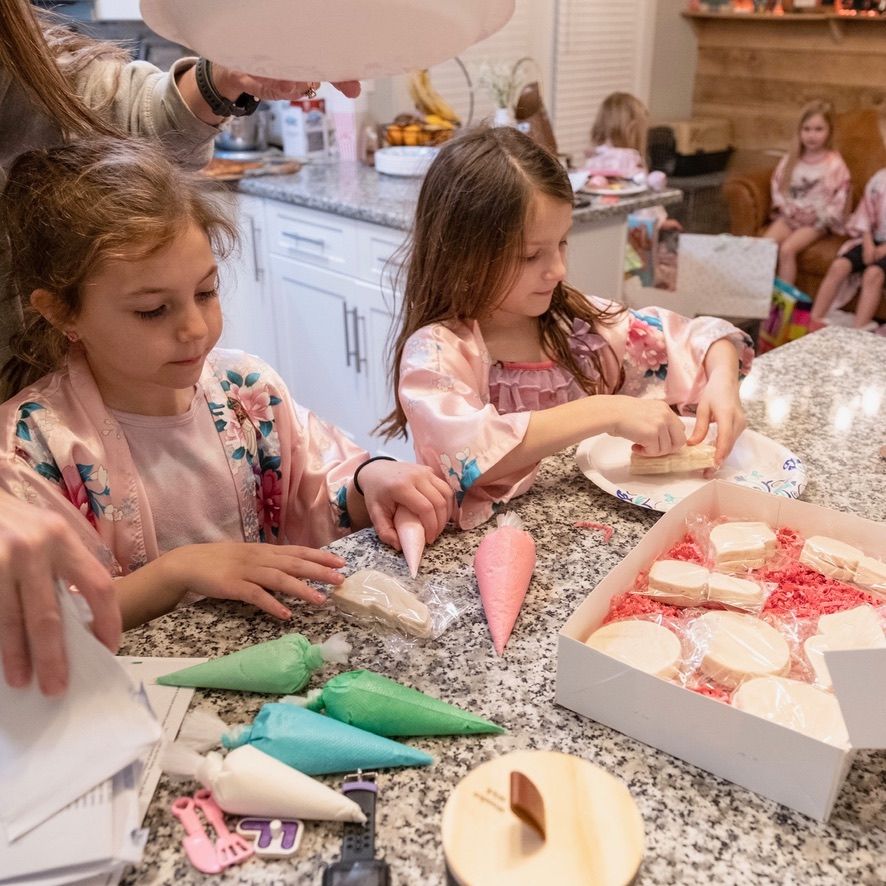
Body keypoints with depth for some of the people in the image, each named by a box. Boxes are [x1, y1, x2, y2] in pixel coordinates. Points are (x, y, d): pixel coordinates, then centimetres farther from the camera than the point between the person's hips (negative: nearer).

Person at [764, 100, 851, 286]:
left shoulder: (835, 164, -8)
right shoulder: (790, 159, 5)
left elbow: (840, 200, -8)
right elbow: (777, 186, 9)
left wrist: (817, 215, -16)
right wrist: (786, 208, -7)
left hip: (817, 221, -4)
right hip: (789, 216, 4)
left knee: (787, 249, -28)